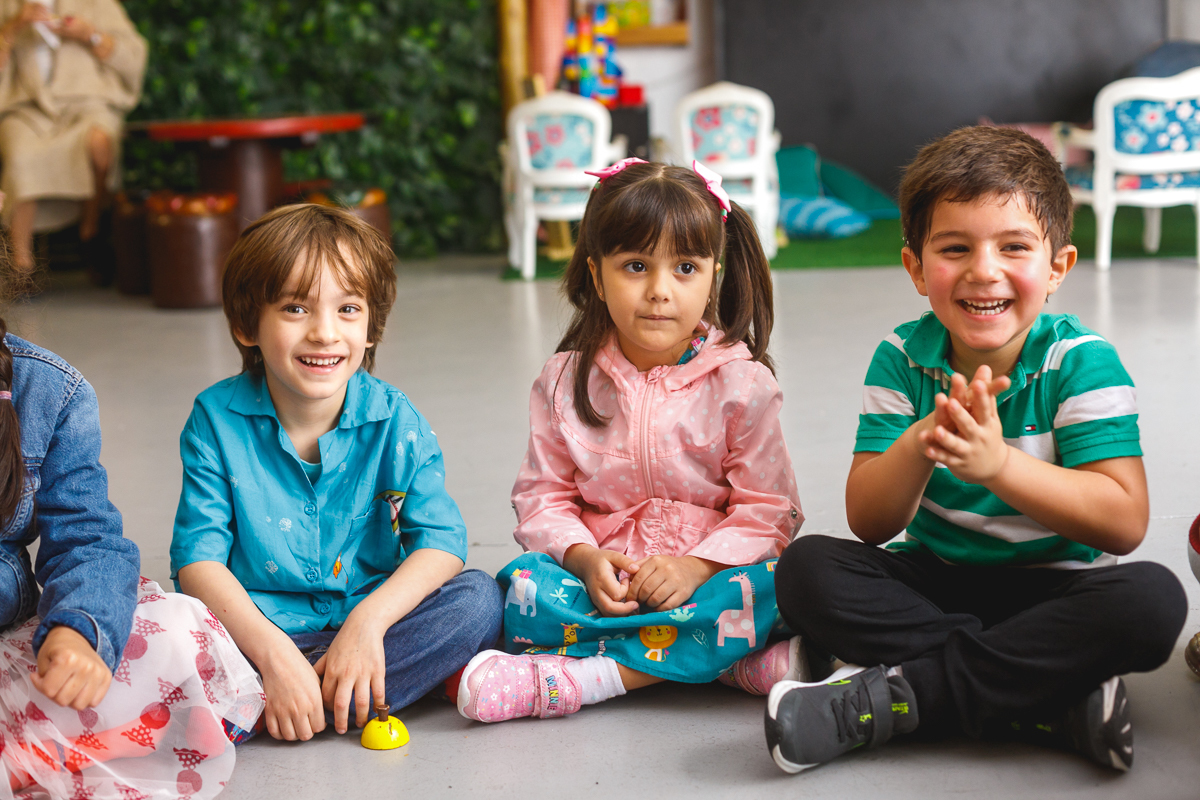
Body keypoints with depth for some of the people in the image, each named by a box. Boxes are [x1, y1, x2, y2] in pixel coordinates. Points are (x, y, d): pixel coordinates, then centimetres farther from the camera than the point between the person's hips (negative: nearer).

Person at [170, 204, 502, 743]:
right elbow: (198, 556, -15)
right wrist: (273, 652, -29)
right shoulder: (216, 420, -8)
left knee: (478, 598, -23)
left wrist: (369, 620, -29)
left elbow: (440, 540, -11)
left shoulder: (393, 421, -6)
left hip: (366, 621, 2)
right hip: (256, 630, -2)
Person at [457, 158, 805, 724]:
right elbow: (543, 496, 4)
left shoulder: (740, 383, -3)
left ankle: (574, 676, -30)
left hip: (710, 574, -1)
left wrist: (696, 567, -21)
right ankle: (741, 662, -26)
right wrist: (585, 558, -17)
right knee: (521, 587, -27)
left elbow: (767, 509, -4)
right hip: (603, 579, 1)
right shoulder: (566, 381, 3)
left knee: (766, 589, -32)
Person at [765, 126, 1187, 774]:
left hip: (1055, 588, -2)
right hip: (933, 583, 3)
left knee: (1151, 598, -32)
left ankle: (892, 696, -28)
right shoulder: (902, 358, -4)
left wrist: (998, 463, -34)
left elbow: (1125, 523, -20)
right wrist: (917, 447, -31)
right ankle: (1058, 700, -27)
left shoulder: (1082, 362, -11)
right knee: (807, 569, -23)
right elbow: (868, 523, -8)